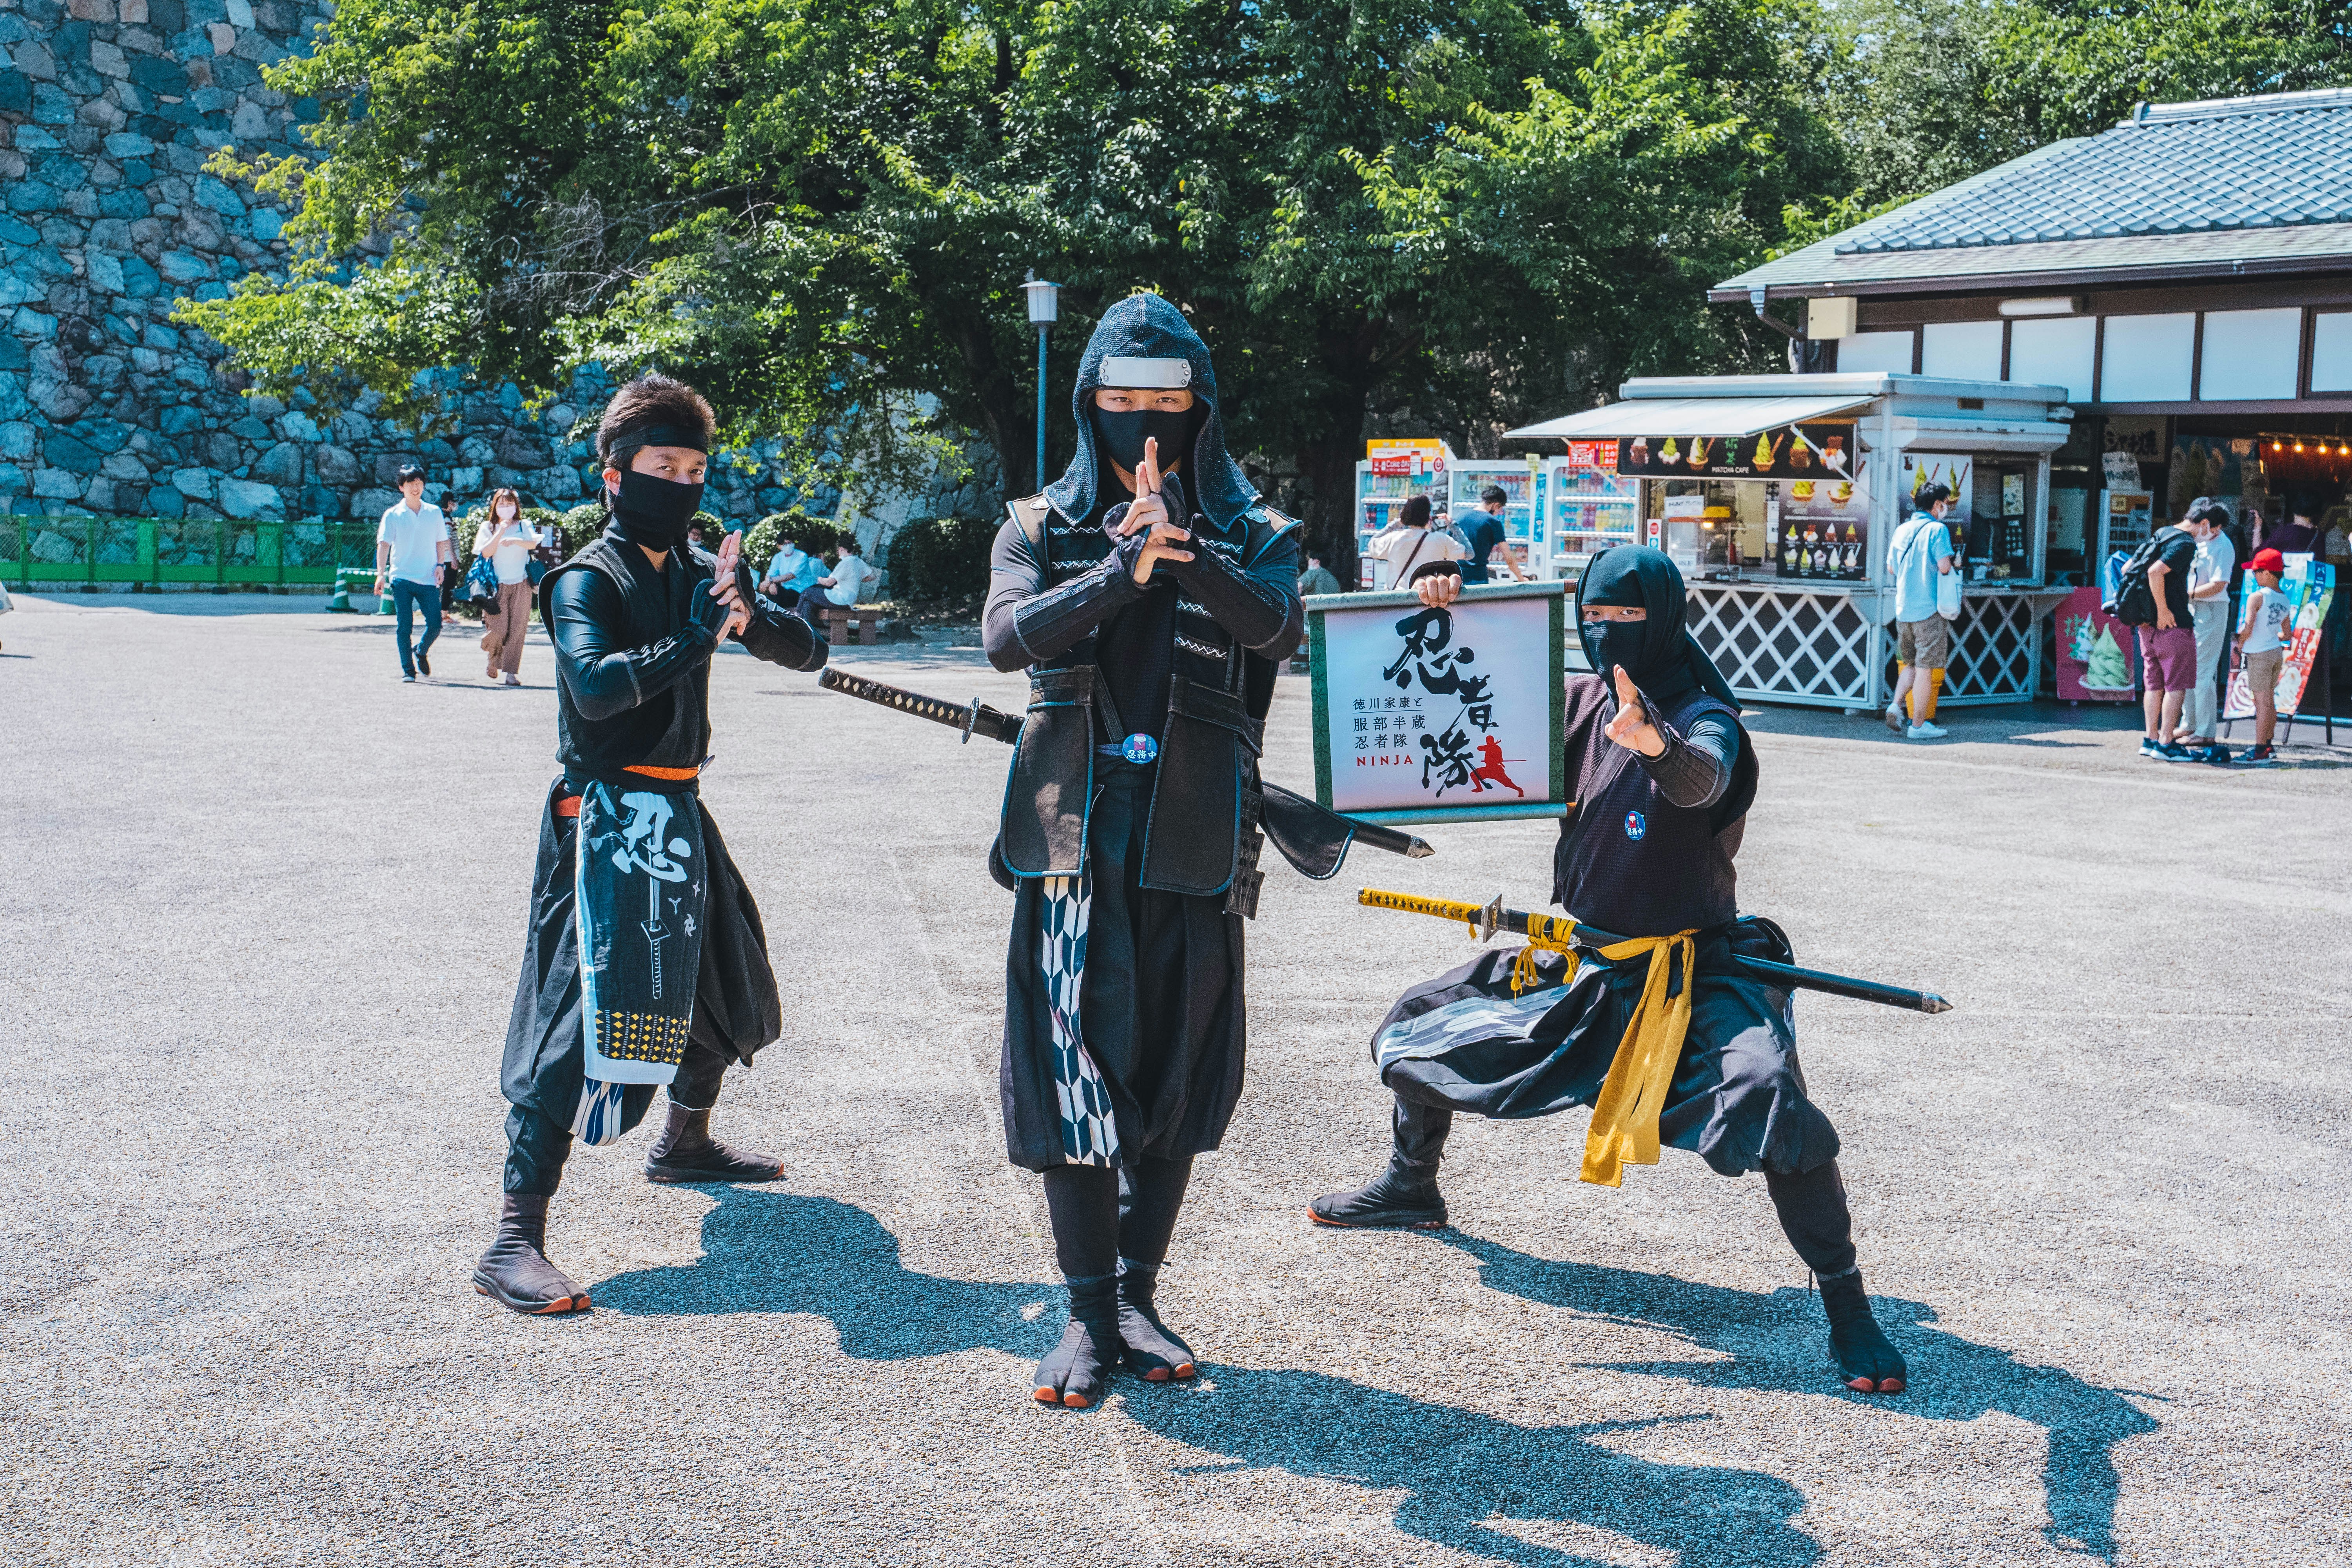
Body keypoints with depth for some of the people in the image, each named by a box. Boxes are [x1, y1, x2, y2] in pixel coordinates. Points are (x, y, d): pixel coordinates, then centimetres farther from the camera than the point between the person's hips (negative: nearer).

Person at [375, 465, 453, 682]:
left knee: (435, 625, -5)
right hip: (402, 578, -2)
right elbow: (384, 544, -3)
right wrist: (381, 574, -14)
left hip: (429, 579, 2)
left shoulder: (435, 513, 10)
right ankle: (408, 670, 6)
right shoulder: (392, 515, 2)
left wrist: (440, 565, 0)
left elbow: (441, 541, 16)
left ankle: (421, 652, 25)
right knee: (405, 627, -4)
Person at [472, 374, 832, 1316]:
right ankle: (514, 1243, -18)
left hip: (677, 812, 9)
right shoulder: (588, 579, -10)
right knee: (584, 1009, -17)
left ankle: (686, 1143, 48)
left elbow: (808, 652, 8)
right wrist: (696, 636, -26)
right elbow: (595, 685, -28)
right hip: (609, 818, -8)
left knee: (722, 981, 23)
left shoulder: (699, 571, 10)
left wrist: (750, 616, -12)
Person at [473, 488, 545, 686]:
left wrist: (516, 541, -24)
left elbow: (535, 543, -7)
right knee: (499, 629, -10)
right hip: (498, 585, -1)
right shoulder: (488, 527, 11)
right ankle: (492, 662, 20)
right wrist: (500, 533, -10)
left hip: (521, 584, 1)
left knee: (517, 630, -7)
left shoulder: (524, 527, 12)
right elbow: (486, 553, -3)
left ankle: (510, 673, -4)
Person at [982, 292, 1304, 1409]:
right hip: (1073, 841, -1)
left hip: (1194, 847, 1)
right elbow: (1004, 636, -10)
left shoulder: (1249, 535, 8)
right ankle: (1088, 1315, 9)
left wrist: (1184, 549, -26)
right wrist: (1124, 569, -22)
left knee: (1179, 1079, 7)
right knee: (1073, 1074, -2)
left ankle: (1139, 1296, 22)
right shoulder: (1043, 529, 9)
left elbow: (1279, 628, -13)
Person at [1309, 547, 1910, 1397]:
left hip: (1694, 968, -7)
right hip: (1576, 961, 7)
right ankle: (1410, 1189, 43)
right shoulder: (1579, 700, 1)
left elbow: (1701, 781, -41)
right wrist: (1446, 619, -7)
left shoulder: (1703, 716, -18)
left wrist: (1658, 745, -64)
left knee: (1771, 1102, -32)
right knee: (1419, 1023, 16)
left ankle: (1848, 1311, -16)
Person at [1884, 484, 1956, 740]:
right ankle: (1918, 724, 2)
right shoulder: (1937, 529, -9)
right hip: (1930, 608, -6)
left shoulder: (1901, 530, 11)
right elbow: (1944, 567, -18)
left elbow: (1891, 567, 17)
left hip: (1903, 608, 6)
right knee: (1925, 668, 0)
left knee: (1910, 664, 20)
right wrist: (1955, 564, 3)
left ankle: (1896, 705, 0)